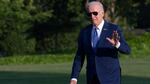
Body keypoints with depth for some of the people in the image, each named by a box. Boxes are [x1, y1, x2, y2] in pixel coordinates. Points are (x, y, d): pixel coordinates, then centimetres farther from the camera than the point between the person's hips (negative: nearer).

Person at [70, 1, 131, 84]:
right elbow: (79, 57, 7)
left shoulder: (114, 30, -5)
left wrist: (116, 44, -36)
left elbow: (127, 50, -14)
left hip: (110, 77, -4)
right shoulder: (84, 32, 7)